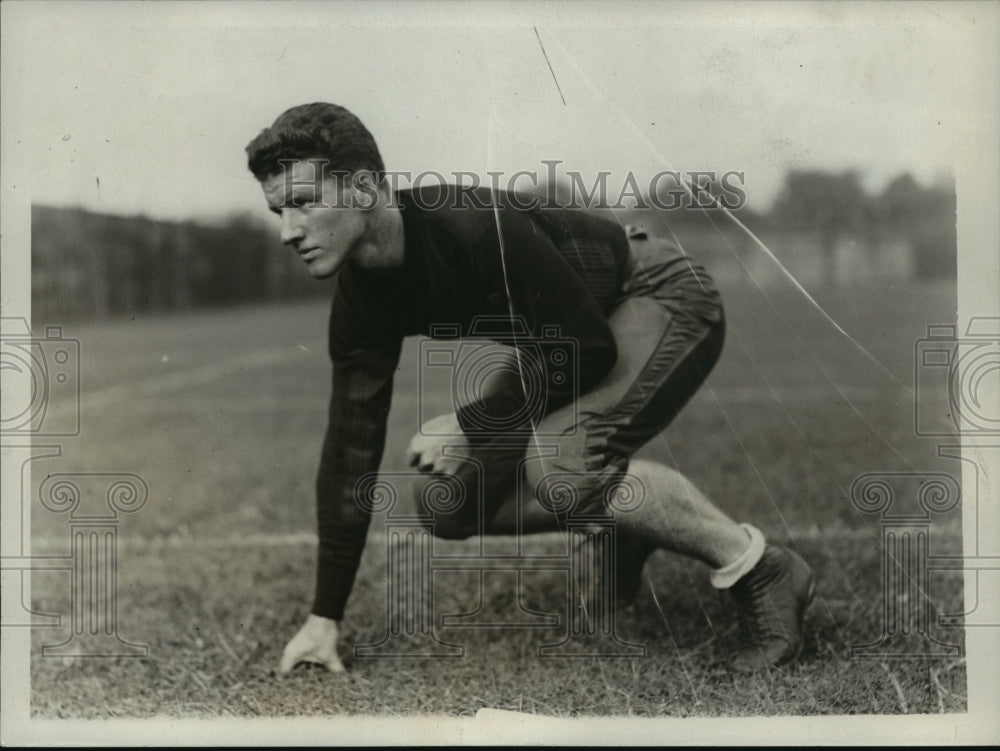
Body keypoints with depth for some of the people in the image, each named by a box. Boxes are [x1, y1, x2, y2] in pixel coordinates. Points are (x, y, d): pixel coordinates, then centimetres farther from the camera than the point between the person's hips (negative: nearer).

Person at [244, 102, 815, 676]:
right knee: (451, 506, 2)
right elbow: (352, 447, -5)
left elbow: (589, 349, -28)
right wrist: (325, 618, -4)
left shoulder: (476, 226, -35)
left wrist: (470, 425, -21)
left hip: (663, 301, -8)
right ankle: (626, 522, 24)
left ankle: (760, 572, -15)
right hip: (567, 338, 8)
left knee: (555, 462, -32)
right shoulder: (362, 299, -11)